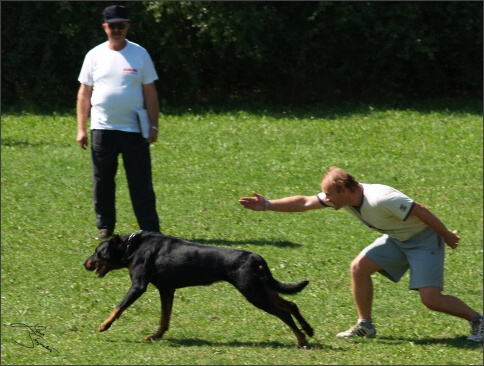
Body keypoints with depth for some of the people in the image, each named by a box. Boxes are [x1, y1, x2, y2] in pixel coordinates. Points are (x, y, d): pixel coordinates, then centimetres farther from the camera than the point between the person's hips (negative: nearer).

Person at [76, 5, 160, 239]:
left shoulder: (139, 54, 4)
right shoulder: (95, 55, 6)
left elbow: (150, 93, 5)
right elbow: (84, 94, 8)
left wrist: (154, 126, -2)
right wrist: (81, 129, 2)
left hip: (134, 130, -1)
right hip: (102, 129, 1)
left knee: (141, 182, -2)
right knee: (102, 182, 5)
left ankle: (150, 229, 0)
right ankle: (104, 228, 15)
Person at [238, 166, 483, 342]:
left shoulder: (380, 199, -35)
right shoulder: (341, 197, -10)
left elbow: (420, 210, -28)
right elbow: (304, 203, -3)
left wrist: (447, 235, -18)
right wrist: (267, 205, -8)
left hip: (424, 239, -8)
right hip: (396, 238, 8)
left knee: (431, 299, -16)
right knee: (359, 267, -6)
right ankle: (365, 326, 8)